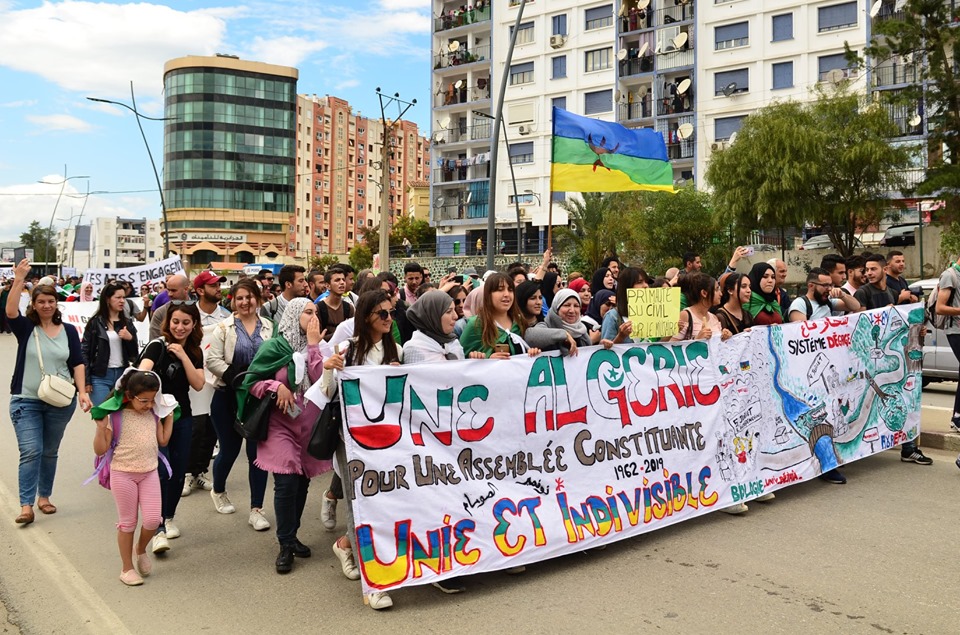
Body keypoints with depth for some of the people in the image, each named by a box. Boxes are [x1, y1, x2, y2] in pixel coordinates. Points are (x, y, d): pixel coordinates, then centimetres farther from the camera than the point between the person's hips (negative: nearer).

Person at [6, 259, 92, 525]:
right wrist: (19, 279, -30)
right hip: (26, 401, -2)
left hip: (60, 403, 2)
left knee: (50, 452, 13)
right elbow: (10, 311, -21)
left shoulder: (68, 331, 3)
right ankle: (26, 505, -6)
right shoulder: (26, 328, -1)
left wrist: (82, 392, -9)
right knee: (30, 452, -9)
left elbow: (77, 364, 1)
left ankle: (44, 496, 27)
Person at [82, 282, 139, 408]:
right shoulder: (95, 323, -1)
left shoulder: (127, 323, 11)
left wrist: (130, 338, -10)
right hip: (100, 377, -4)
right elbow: (84, 352, -2)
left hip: (122, 375, 4)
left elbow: (134, 354, 10)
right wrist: (86, 380, -7)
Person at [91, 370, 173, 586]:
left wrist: (169, 417, 7)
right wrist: (101, 427, -23)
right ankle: (127, 568, 22)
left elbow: (163, 440, 7)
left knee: (152, 520, -3)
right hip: (123, 474, -4)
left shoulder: (153, 415, 3)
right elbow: (100, 450, -10)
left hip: (149, 473, 4)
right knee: (128, 522, 7)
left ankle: (140, 550, 28)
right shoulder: (115, 417, -11)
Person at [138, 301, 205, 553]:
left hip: (182, 417, 5)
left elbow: (198, 384, -7)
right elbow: (143, 368, -31)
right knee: (161, 471, -11)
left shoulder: (194, 351, 4)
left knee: (178, 471, 11)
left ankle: (168, 518, 30)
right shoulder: (158, 346, -12)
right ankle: (159, 530, -6)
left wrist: (183, 355, -15)